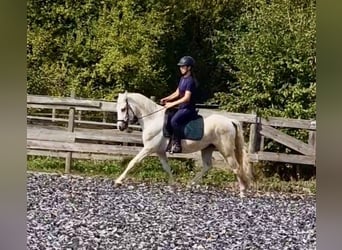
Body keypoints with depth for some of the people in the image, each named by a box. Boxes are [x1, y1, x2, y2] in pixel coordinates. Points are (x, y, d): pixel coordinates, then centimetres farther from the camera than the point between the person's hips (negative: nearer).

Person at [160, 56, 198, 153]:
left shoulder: (190, 81, -16)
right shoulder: (182, 79, 14)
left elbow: (187, 98, -23)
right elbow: (177, 93, 19)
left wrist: (172, 104, -25)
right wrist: (166, 99, 4)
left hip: (188, 109, -11)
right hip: (182, 108, 11)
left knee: (174, 120, -32)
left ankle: (177, 144, -28)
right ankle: (169, 141, 14)